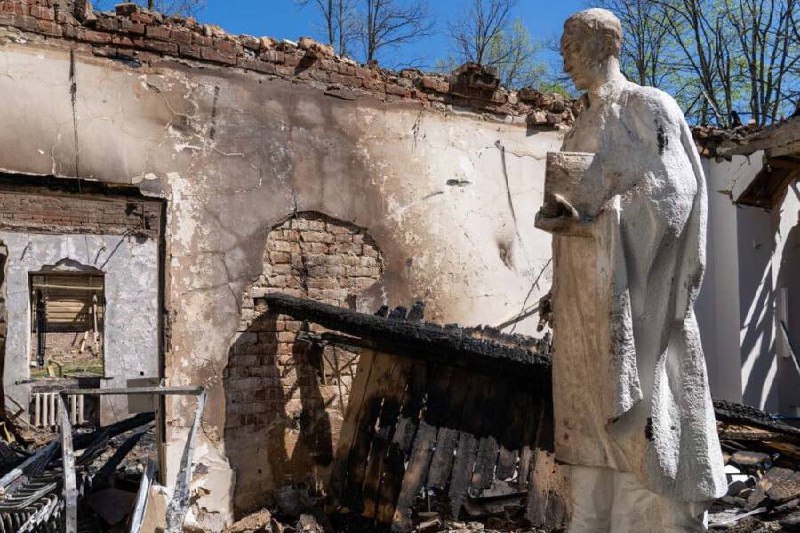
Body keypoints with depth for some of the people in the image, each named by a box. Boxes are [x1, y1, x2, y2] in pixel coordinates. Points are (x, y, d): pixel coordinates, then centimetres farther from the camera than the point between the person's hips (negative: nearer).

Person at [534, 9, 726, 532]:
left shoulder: (649, 107, -3)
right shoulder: (584, 126, 19)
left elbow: (669, 191, -13)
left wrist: (586, 223, -22)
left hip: (634, 291, -7)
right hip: (586, 297, 7)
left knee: (640, 411, -6)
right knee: (592, 412, 8)